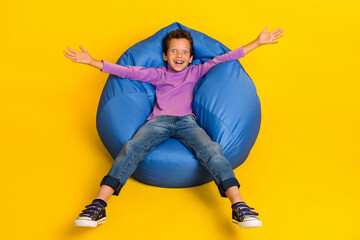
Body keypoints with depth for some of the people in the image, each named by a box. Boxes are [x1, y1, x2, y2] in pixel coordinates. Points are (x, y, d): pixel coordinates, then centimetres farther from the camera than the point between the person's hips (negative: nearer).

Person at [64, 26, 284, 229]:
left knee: (212, 150, -28)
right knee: (131, 149, -27)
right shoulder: (157, 74, 25)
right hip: (158, 121, 0)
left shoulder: (195, 72, 26)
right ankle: (98, 206, -36)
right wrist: (91, 61, 10)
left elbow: (223, 59, 23)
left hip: (187, 121, 0)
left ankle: (239, 207, -39)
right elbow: (128, 71, 18)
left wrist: (257, 43, 20)